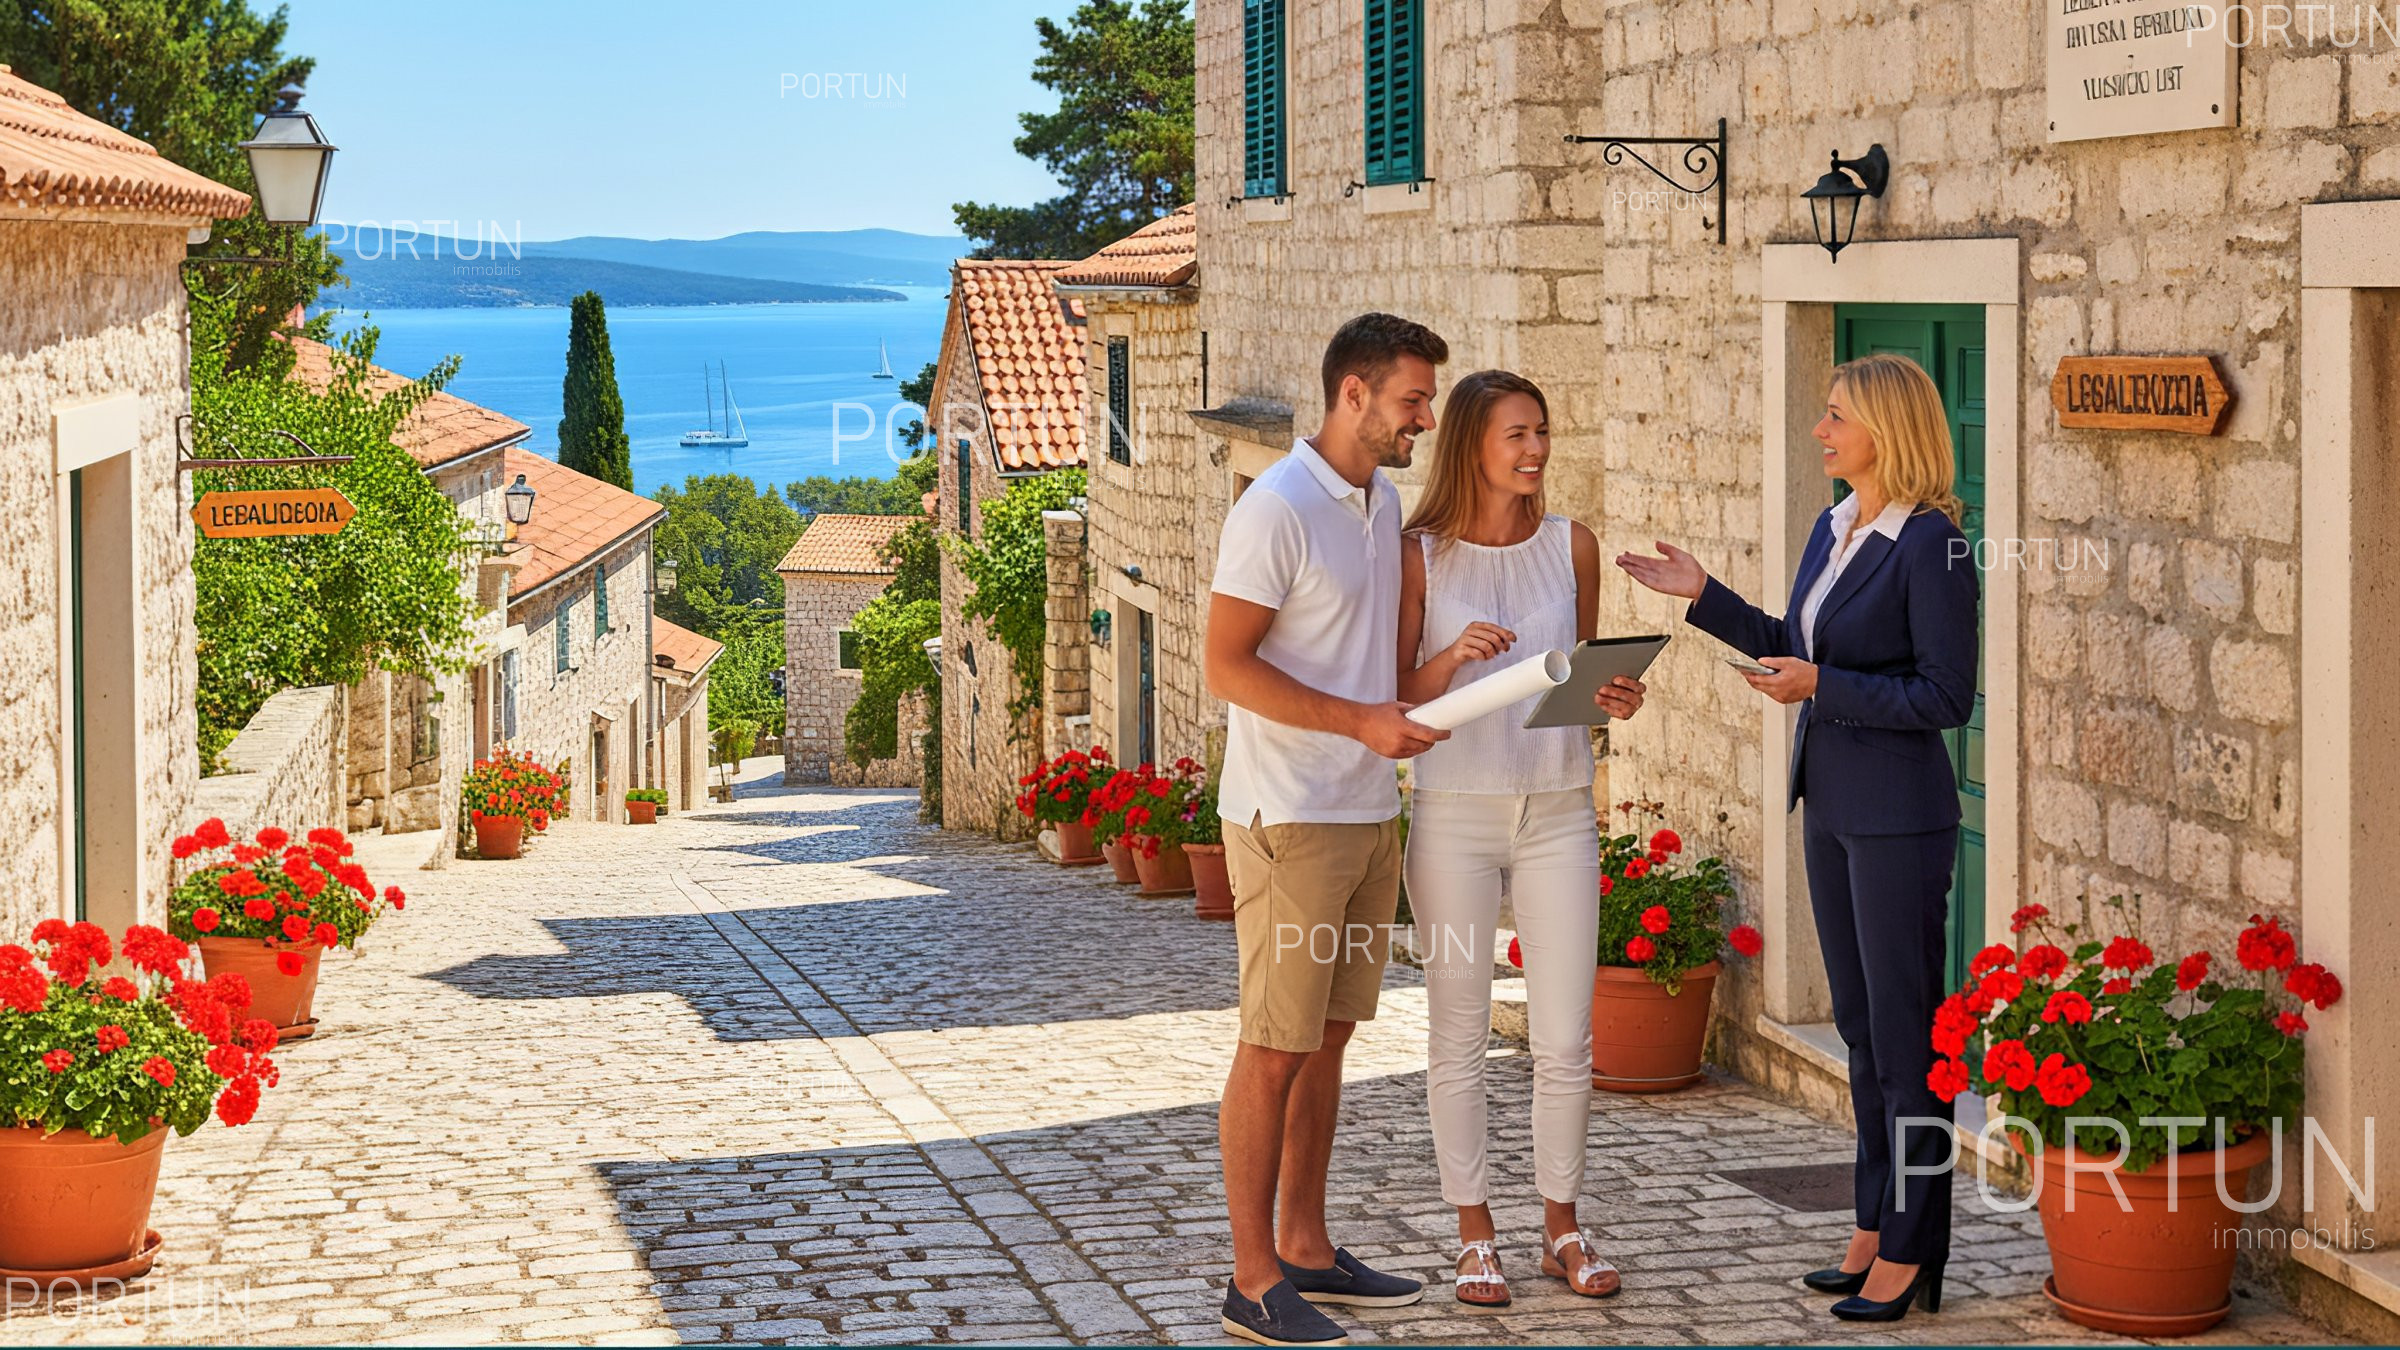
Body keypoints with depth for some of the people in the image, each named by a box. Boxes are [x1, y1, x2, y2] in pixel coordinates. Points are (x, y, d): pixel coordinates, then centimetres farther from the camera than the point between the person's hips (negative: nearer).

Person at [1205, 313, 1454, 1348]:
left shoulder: (1384, 504, 13)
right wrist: (1361, 720, -21)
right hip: (1290, 820, -8)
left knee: (1328, 1038, 14)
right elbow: (1226, 664, -17)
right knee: (1275, 1049, -4)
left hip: (1370, 814, 8)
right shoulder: (1276, 511, -15)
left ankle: (1306, 1250, 23)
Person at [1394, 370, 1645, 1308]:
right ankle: (1475, 1236, 15)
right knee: (1460, 1034, 4)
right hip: (1454, 813, -2)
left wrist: (1615, 698, -6)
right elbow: (1396, 696, -2)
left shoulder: (1571, 546, 6)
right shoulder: (1421, 555, -3)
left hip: (1557, 809, 2)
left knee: (1566, 1037, 3)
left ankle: (1562, 1229, 18)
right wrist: (1452, 659, -20)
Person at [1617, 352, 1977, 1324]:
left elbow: (1946, 698, -17)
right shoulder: (1832, 529, 10)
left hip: (1898, 817, -9)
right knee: (1859, 1024, 13)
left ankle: (1909, 1253, 5)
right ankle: (1873, 1229, 21)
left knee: (1905, 1031, -2)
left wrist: (1822, 688, -20)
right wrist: (1703, 597, 16)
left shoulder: (1930, 544, -16)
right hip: (1830, 806, 9)